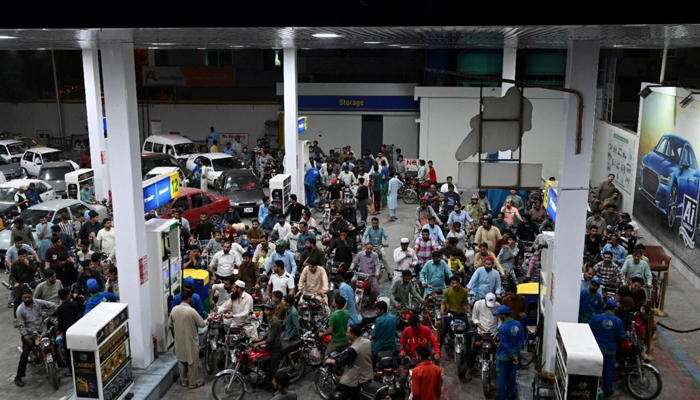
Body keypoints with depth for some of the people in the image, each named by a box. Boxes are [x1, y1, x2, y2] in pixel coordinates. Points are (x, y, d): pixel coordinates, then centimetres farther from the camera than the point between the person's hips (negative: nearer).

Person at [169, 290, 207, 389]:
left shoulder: (174, 309, -4)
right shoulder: (192, 311, -21)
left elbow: (169, 325, 7)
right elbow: (202, 324, -13)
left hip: (179, 340, 5)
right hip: (190, 341, -5)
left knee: (181, 360, 18)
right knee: (192, 361, 7)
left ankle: (183, 380, 29)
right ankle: (193, 383, 15)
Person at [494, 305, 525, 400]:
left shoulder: (502, 328, -22)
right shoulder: (518, 324, -5)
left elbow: (504, 344, -22)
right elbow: (522, 340, -5)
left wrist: (512, 356, -15)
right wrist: (514, 353, -8)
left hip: (503, 356, -5)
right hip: (514, 355, 5)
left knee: (502, 377, 10)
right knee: (512, 376, 18)